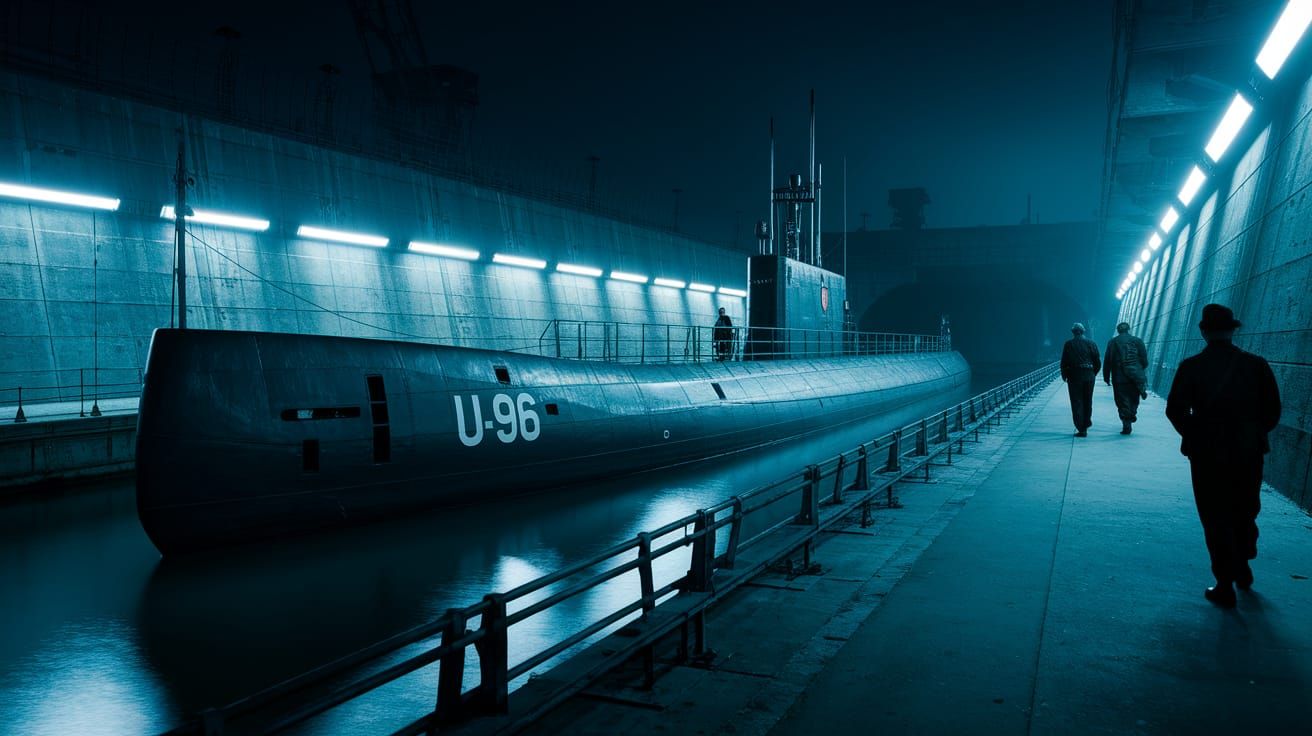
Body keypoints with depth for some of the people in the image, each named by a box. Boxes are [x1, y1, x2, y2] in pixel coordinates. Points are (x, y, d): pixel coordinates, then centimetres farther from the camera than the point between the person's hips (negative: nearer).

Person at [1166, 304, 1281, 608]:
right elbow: (1273, 411, -3)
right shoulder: (1256, 365, -4)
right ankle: (1242, 569, 35)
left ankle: (1225, 587, 7)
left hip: (1207, 454, -2)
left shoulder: (1191, 366, -9)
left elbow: (1175, 409, -12)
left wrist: (1194, 435, 5)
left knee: (1216, 520, 6)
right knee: (1245, 514, 22)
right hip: (1249, 453, 2)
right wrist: (1252, 434, 12)